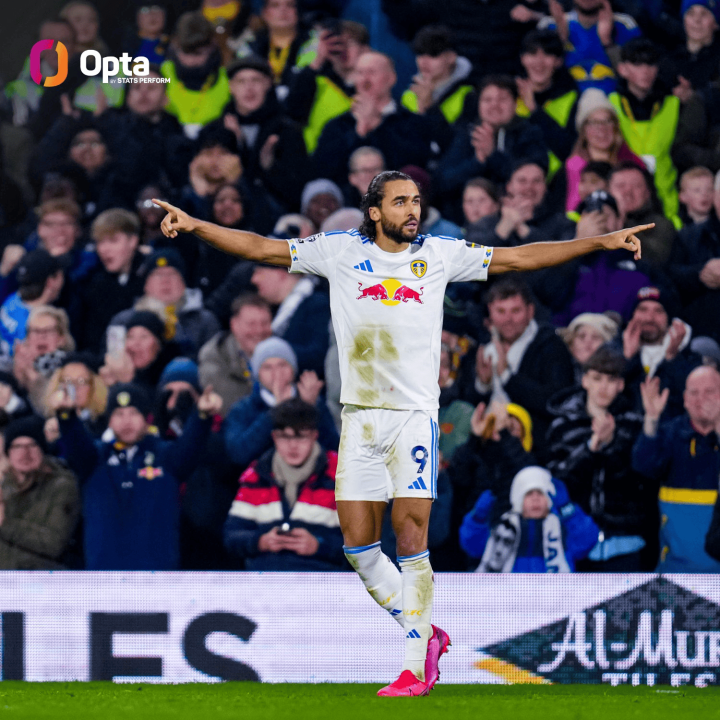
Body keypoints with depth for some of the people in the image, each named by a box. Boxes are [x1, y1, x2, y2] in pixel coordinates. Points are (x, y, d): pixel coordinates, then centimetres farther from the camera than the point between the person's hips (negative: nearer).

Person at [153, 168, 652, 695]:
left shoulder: (439, 255, 5)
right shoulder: (340, 252, 5)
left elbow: (518, 258, 9)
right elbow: (262, 248, 6)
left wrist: (600, 242, 6)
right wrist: (195, 226, -2)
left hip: (415, 414, -2)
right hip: (359, 415, 2)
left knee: (411, 540, -9)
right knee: (358, 545, 0)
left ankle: (416, 667, -4)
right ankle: (425, 633, 19)